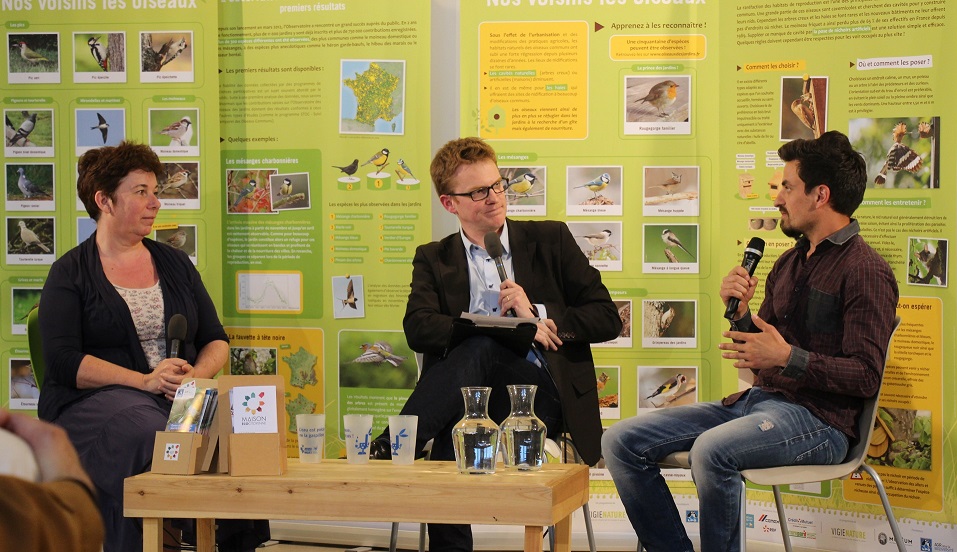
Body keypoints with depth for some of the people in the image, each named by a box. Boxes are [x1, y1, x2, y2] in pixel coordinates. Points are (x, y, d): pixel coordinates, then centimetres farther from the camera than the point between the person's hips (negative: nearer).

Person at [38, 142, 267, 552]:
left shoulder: (175, 264, 19)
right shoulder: (70, 273, 4)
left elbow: (216, 340, 17)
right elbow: (64, 362, -8)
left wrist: (196, 375, -7)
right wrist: (144, 380, -18)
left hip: (181, 399, 4)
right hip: (92, 400, -4)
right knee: (144, 430, -38)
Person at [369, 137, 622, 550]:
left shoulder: (550, 241, 14)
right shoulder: (433, 259, 16)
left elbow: (608, 319, 10)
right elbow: (418, 329, -3)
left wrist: (537, 313, -6)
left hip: (542, 392, -1)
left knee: (480, 349, -33)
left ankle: (390, 448, -34)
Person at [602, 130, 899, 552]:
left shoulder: (865, 271, -8)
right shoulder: (790, 262, 19)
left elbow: (866, 376, -16)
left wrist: (789, 358, -22)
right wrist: (739, 312, 0)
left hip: (819, 418, -9)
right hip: (756, 400, 9)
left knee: (711, 450, -38)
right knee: (622, 442, -3)